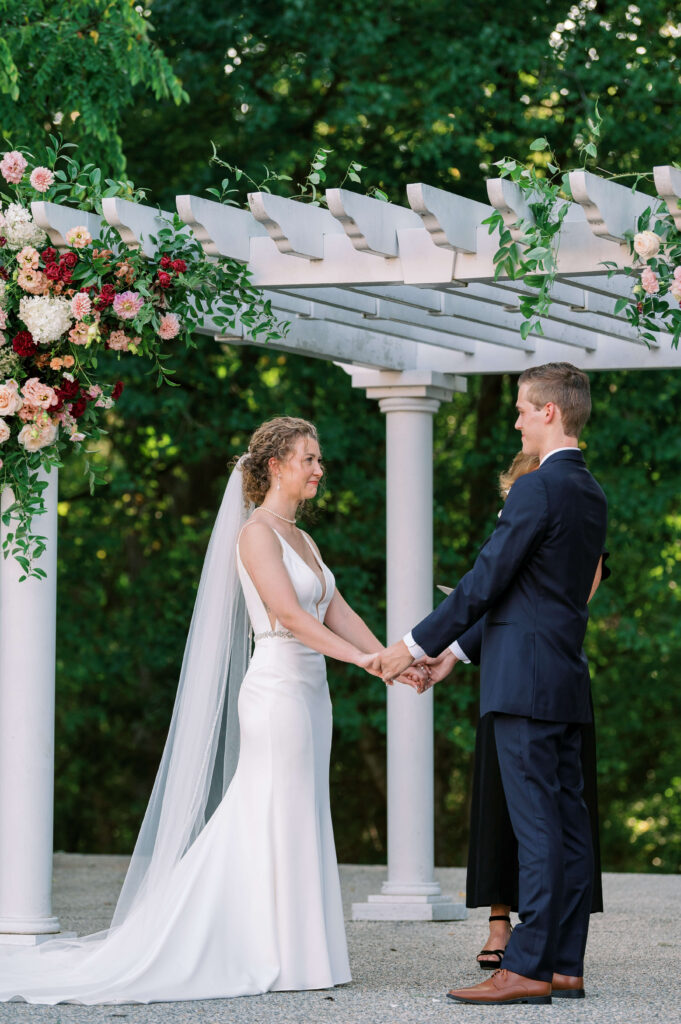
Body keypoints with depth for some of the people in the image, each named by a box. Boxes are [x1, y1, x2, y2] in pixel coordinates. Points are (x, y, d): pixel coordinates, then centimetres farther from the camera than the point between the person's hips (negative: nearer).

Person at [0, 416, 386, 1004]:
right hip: (276, 688, -9)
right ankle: (275, 959, -1)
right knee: (277, 822, -6)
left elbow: (337, 613, 13)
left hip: (307, 691, 9)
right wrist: (361, 659, -25)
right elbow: (288, 613, -21)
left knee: (296, 823, 8)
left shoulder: (302, 540, 18)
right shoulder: (256, 533, -10)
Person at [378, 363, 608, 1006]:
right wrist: (455, 648, 23)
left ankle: (528, 969, -11)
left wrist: (417, 644, -4)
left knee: (538, 826, -10)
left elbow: (486, 580, -13)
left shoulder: (538, 489, -13)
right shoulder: (591, 495, 17)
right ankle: (566, 965, 10)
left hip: (525, 683, -9)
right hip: (567, 680, 9)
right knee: (568, 821, 7)